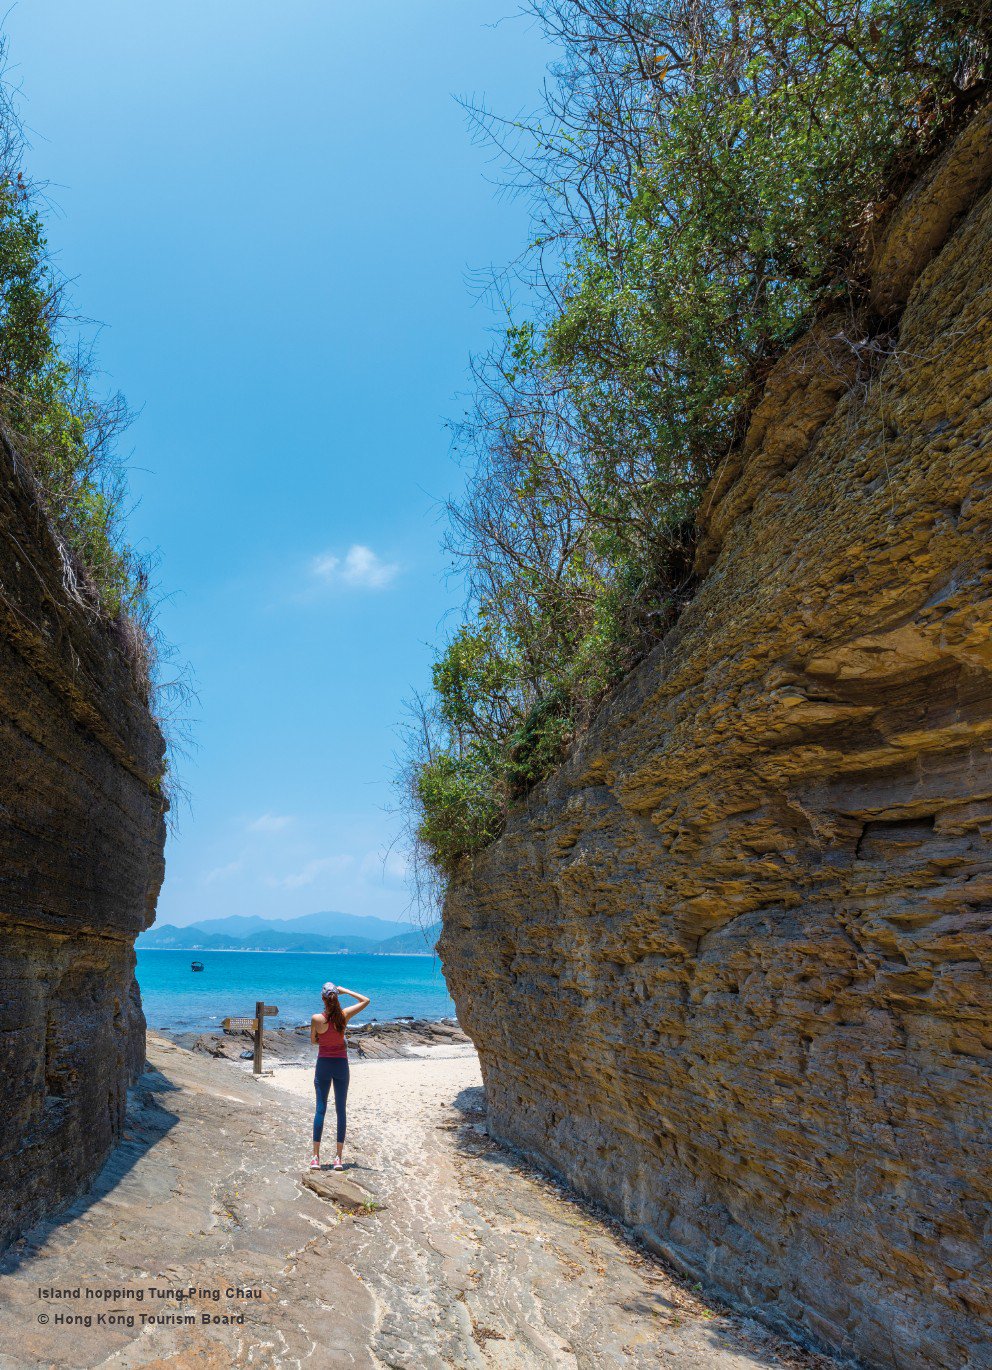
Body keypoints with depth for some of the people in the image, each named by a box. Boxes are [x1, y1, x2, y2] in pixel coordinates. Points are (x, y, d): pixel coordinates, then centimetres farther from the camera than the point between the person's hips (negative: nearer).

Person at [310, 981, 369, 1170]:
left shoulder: (316, 1019, -14)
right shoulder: (344, 1015, -11)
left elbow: (313, 1041, 2)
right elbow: (366, 1001, 2)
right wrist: (345, 990, 1)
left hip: (323, 1064, -1)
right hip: (341, 1064, 1)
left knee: (320, 1109, 7)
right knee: (341, 1110, 7)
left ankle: (316, 1157, 7)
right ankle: (338, 1158, 9)